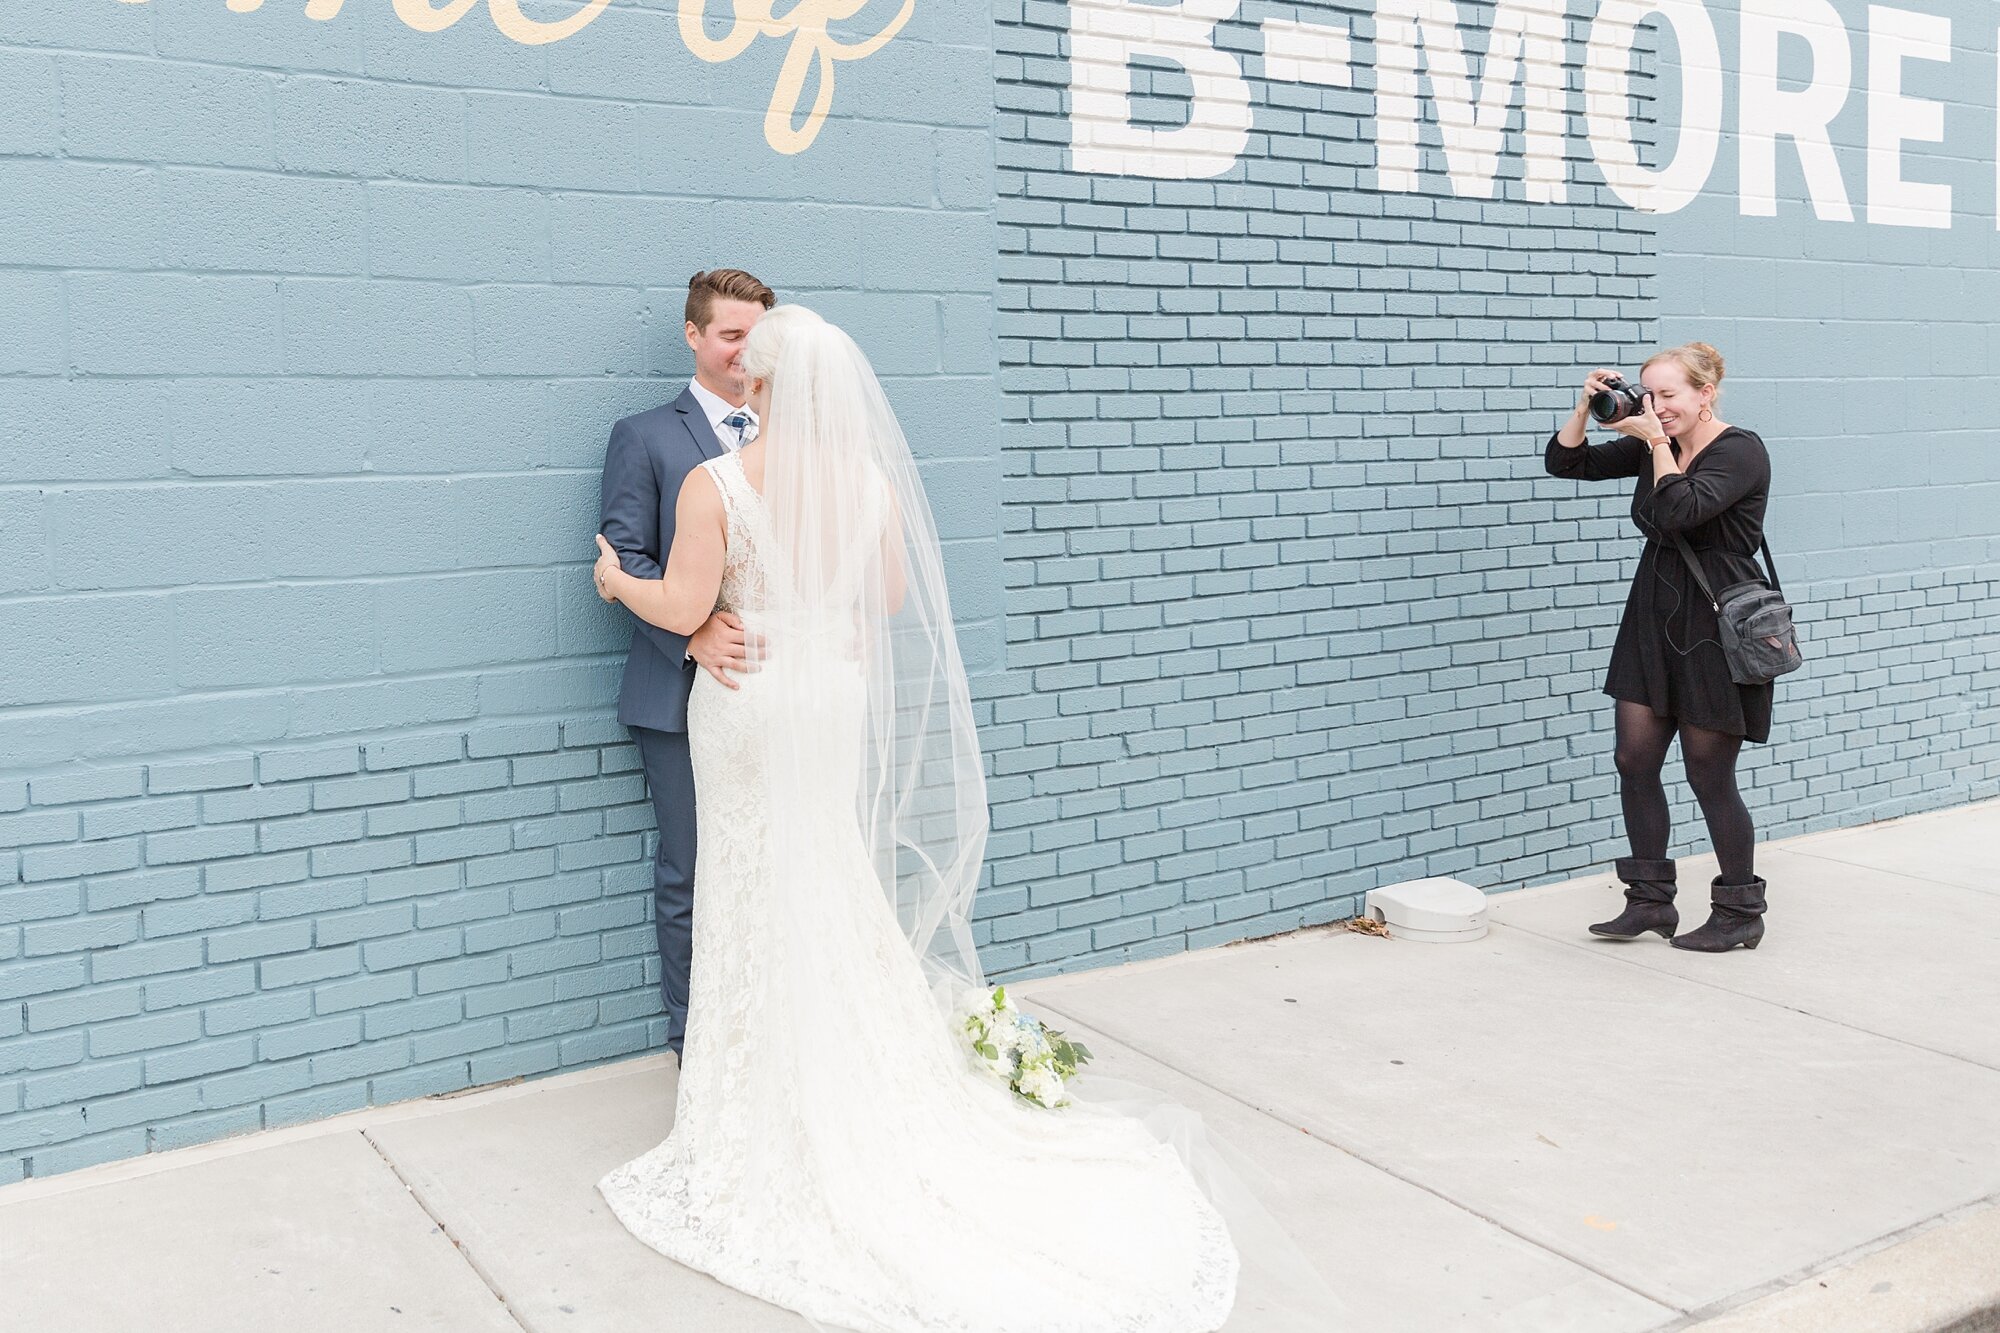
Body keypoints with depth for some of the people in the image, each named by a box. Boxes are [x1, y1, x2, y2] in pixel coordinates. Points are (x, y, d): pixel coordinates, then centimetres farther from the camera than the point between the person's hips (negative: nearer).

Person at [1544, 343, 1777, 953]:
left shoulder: (1741, 451, -12)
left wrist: (1658, 441, -20)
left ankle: (1740, 913, 16)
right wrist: (1587, 408, -5)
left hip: (1717, 627, -7)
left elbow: (1681, 512, -27)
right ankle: (1651, 901, 18)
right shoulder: (1652, 444, 8)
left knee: (1709, 774, 0)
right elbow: (1564, 462, 9)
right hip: (1655, 620, 7)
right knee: (1635, 760, 5)